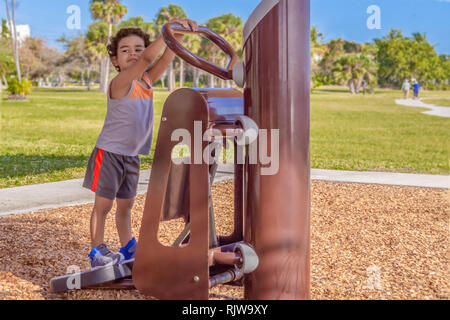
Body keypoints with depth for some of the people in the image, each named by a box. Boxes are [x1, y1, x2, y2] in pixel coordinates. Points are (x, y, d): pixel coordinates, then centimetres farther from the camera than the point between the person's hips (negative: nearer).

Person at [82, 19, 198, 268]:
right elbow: (147, 59, -33)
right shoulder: (120, 82, -18)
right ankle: (97, 252, 15)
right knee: (103, 205, 3)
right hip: (109, 153, -7)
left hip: (131, 156, 7)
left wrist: (179, 34, -24)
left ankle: (128, 250, 26)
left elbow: (166, 58, -8)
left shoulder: (146, 80, 4)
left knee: (126, 205, 16)